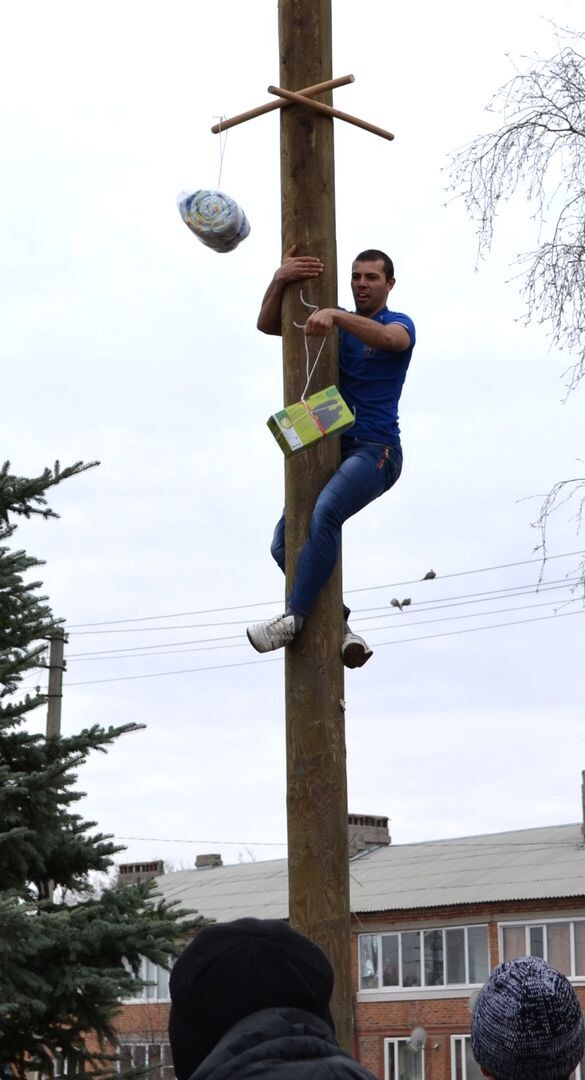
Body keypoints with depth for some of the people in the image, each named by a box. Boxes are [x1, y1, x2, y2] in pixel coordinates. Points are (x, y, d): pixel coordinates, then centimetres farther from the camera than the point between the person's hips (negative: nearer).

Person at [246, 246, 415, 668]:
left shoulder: (400, 324, 3)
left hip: (375, 450, -7)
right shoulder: (339, 324, 18)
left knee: (326, 512, -33)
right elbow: (267, 325, 9)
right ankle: (339, 626, 3)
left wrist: (335, 315, -40)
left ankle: (294, 616, -33)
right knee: (284, 544, -5)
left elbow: (387, 338, -25)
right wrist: (279, 280, -10)